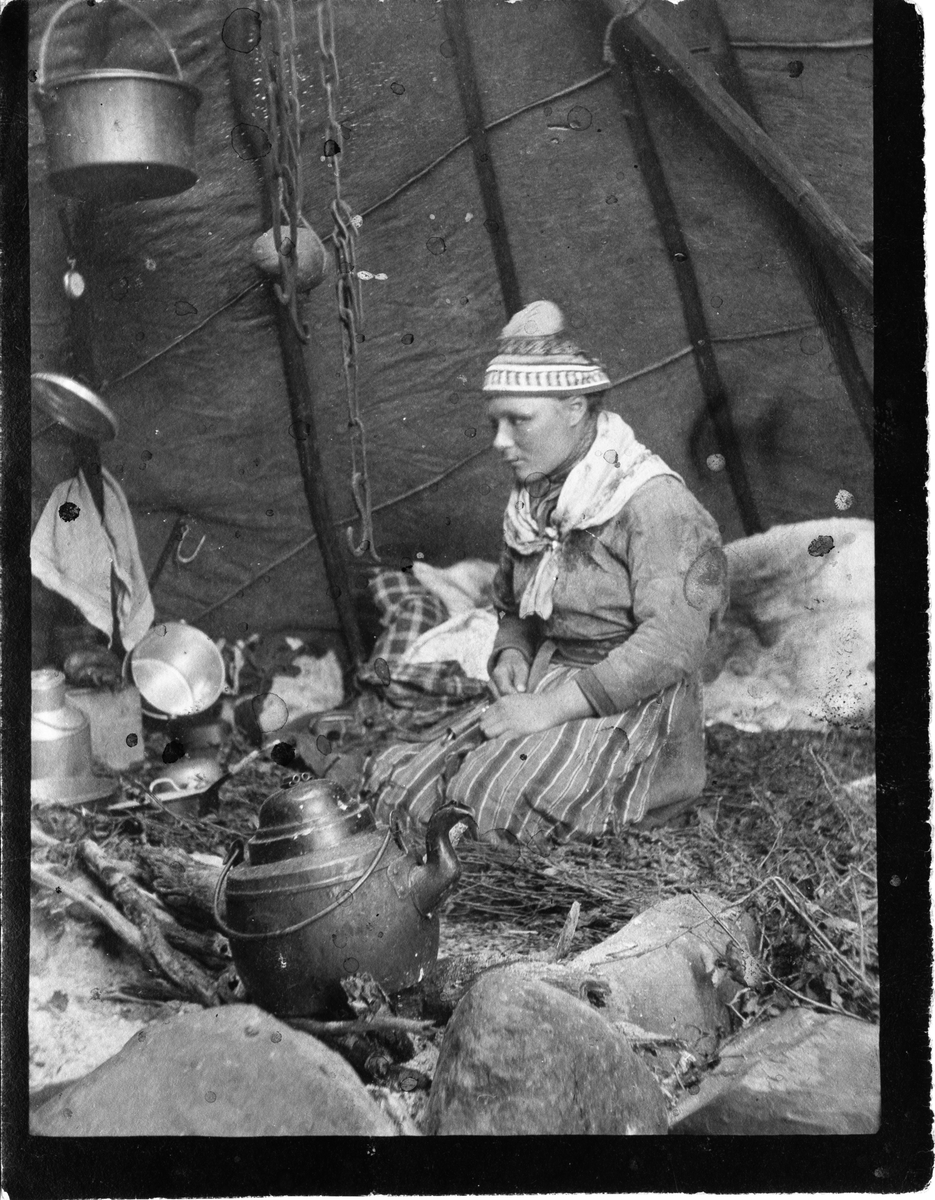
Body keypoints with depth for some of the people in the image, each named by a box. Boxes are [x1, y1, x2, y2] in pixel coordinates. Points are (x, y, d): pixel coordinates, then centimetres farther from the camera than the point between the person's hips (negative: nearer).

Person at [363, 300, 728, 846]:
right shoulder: (532, 504, 11)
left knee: (490, 797, -32)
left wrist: (553, 708, -25)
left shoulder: (653, 503, -13)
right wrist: (510, 653, 2)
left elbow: (670, 641, -23)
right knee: (397, 783, -15)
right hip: (547, 692, 7)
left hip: (634, 704, -7)